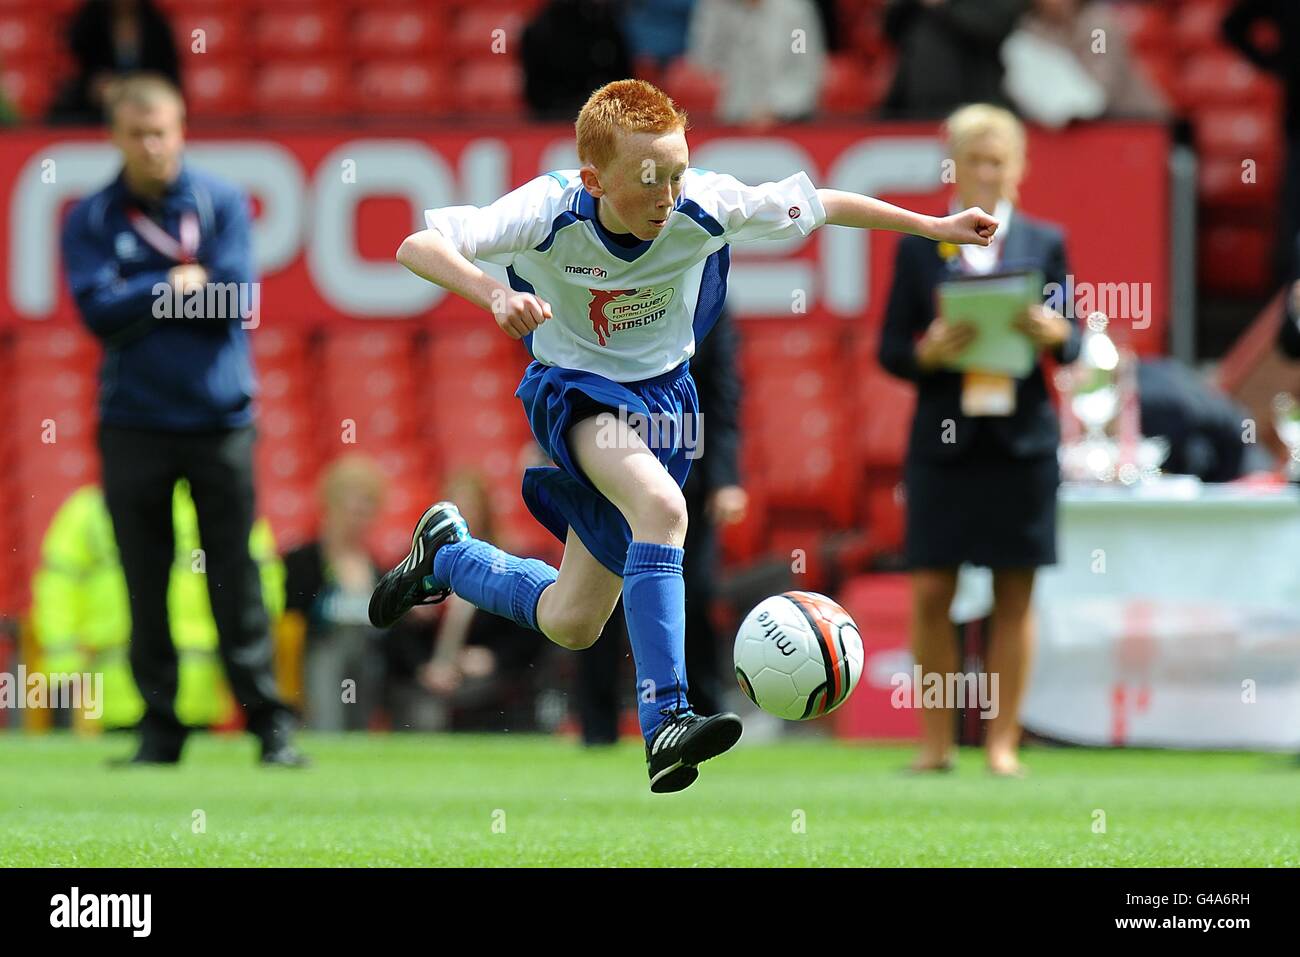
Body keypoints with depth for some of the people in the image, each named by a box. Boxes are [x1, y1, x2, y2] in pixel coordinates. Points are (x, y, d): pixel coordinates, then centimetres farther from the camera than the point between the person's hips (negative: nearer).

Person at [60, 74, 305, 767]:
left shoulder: (222, 204, 3)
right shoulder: (90, 220, 5)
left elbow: (235, 297, -9)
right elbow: (98, 312, -7)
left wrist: (141, 300, -6)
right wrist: (177, 287, -9)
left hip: (219, 418, -1)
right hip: (132, 420, 1)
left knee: (236, 579, -3)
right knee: (146, 585, 2)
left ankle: (270, 725, 1)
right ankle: (159, 728, 8)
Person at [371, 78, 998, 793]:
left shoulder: (704, 207, -21)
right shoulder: (550, 211, -27)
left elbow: (822, 206, -7)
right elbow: (418, 247, -35)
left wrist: (935, 226, -4)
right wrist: (495, 295, -52)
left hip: (660, 397, 4)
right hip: (573, 389, -4)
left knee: (569, 626, 10)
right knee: (661, 506, -36)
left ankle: (445, 552, 40)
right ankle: (664, 722, -37)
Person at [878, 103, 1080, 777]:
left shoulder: (1044, 243, 9)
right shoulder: (919, 247, 6)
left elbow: (1073, 344, 7)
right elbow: (889, 350, 4)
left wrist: (1053, 335, -15)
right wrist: (929, 353, -16)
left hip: (1021, 439, 1)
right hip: (944, 438, -1)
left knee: (1014, 595, 2)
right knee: (931, 594, -2)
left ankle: (1003, 741, 7)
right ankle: (937, 741, 8)